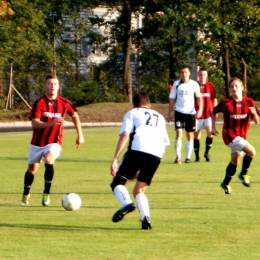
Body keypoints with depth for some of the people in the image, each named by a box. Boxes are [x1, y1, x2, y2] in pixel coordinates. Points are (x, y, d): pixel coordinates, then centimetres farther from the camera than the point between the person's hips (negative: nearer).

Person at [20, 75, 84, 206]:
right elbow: (34, 123, -22)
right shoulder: (39, 102, -13)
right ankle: (25, 195, 38)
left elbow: (75, 116, 12)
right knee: (32, 169, 13)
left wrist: (80, 135, 10)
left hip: (54, 142, -1)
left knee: (49, 160, -29)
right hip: (37, 142, 1)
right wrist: (50, 123, -38)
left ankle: (46, 194, -19)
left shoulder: (64, 103, -7)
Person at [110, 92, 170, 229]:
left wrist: (115, 159, -3)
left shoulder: (132, 113, 21)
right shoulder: (159, 117, 35)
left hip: (137, 150, -4)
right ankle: (146, 218, -8)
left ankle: (127, 204, -23)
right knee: (139, 190, 17)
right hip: (156, 155, 4)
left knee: (117, 182, 8)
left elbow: (125, 135, 3)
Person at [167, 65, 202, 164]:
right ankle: (178, 157, -11)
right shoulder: (176, 84, 4)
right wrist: (169, 113, 6)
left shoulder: (194, 84, 1)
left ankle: (188, 157, 12)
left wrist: (200, 109, -14)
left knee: (189, 135, 5)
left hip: (191, 113, 0)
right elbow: (172, 99, 8)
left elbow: (199, 97, 0)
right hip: (179, 112, 0)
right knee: (178, 133, -12)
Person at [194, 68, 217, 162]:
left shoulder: (210, 86, 4)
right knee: (197, 135, 3)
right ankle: (197, 156, 14)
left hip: (208, 114, 0)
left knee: (210, 133, -14)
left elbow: (214, 99, 11)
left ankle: (206, 153, 5)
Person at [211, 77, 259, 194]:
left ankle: (225, 183, 37)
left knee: (235, 161, 18)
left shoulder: (249, 102, -3)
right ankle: (243, 174, -4)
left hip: (241, 136, 5)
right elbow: (214, 112, 5)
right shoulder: (226, 102, -12)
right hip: (230, 135, -5)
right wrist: (213, 127, 2)